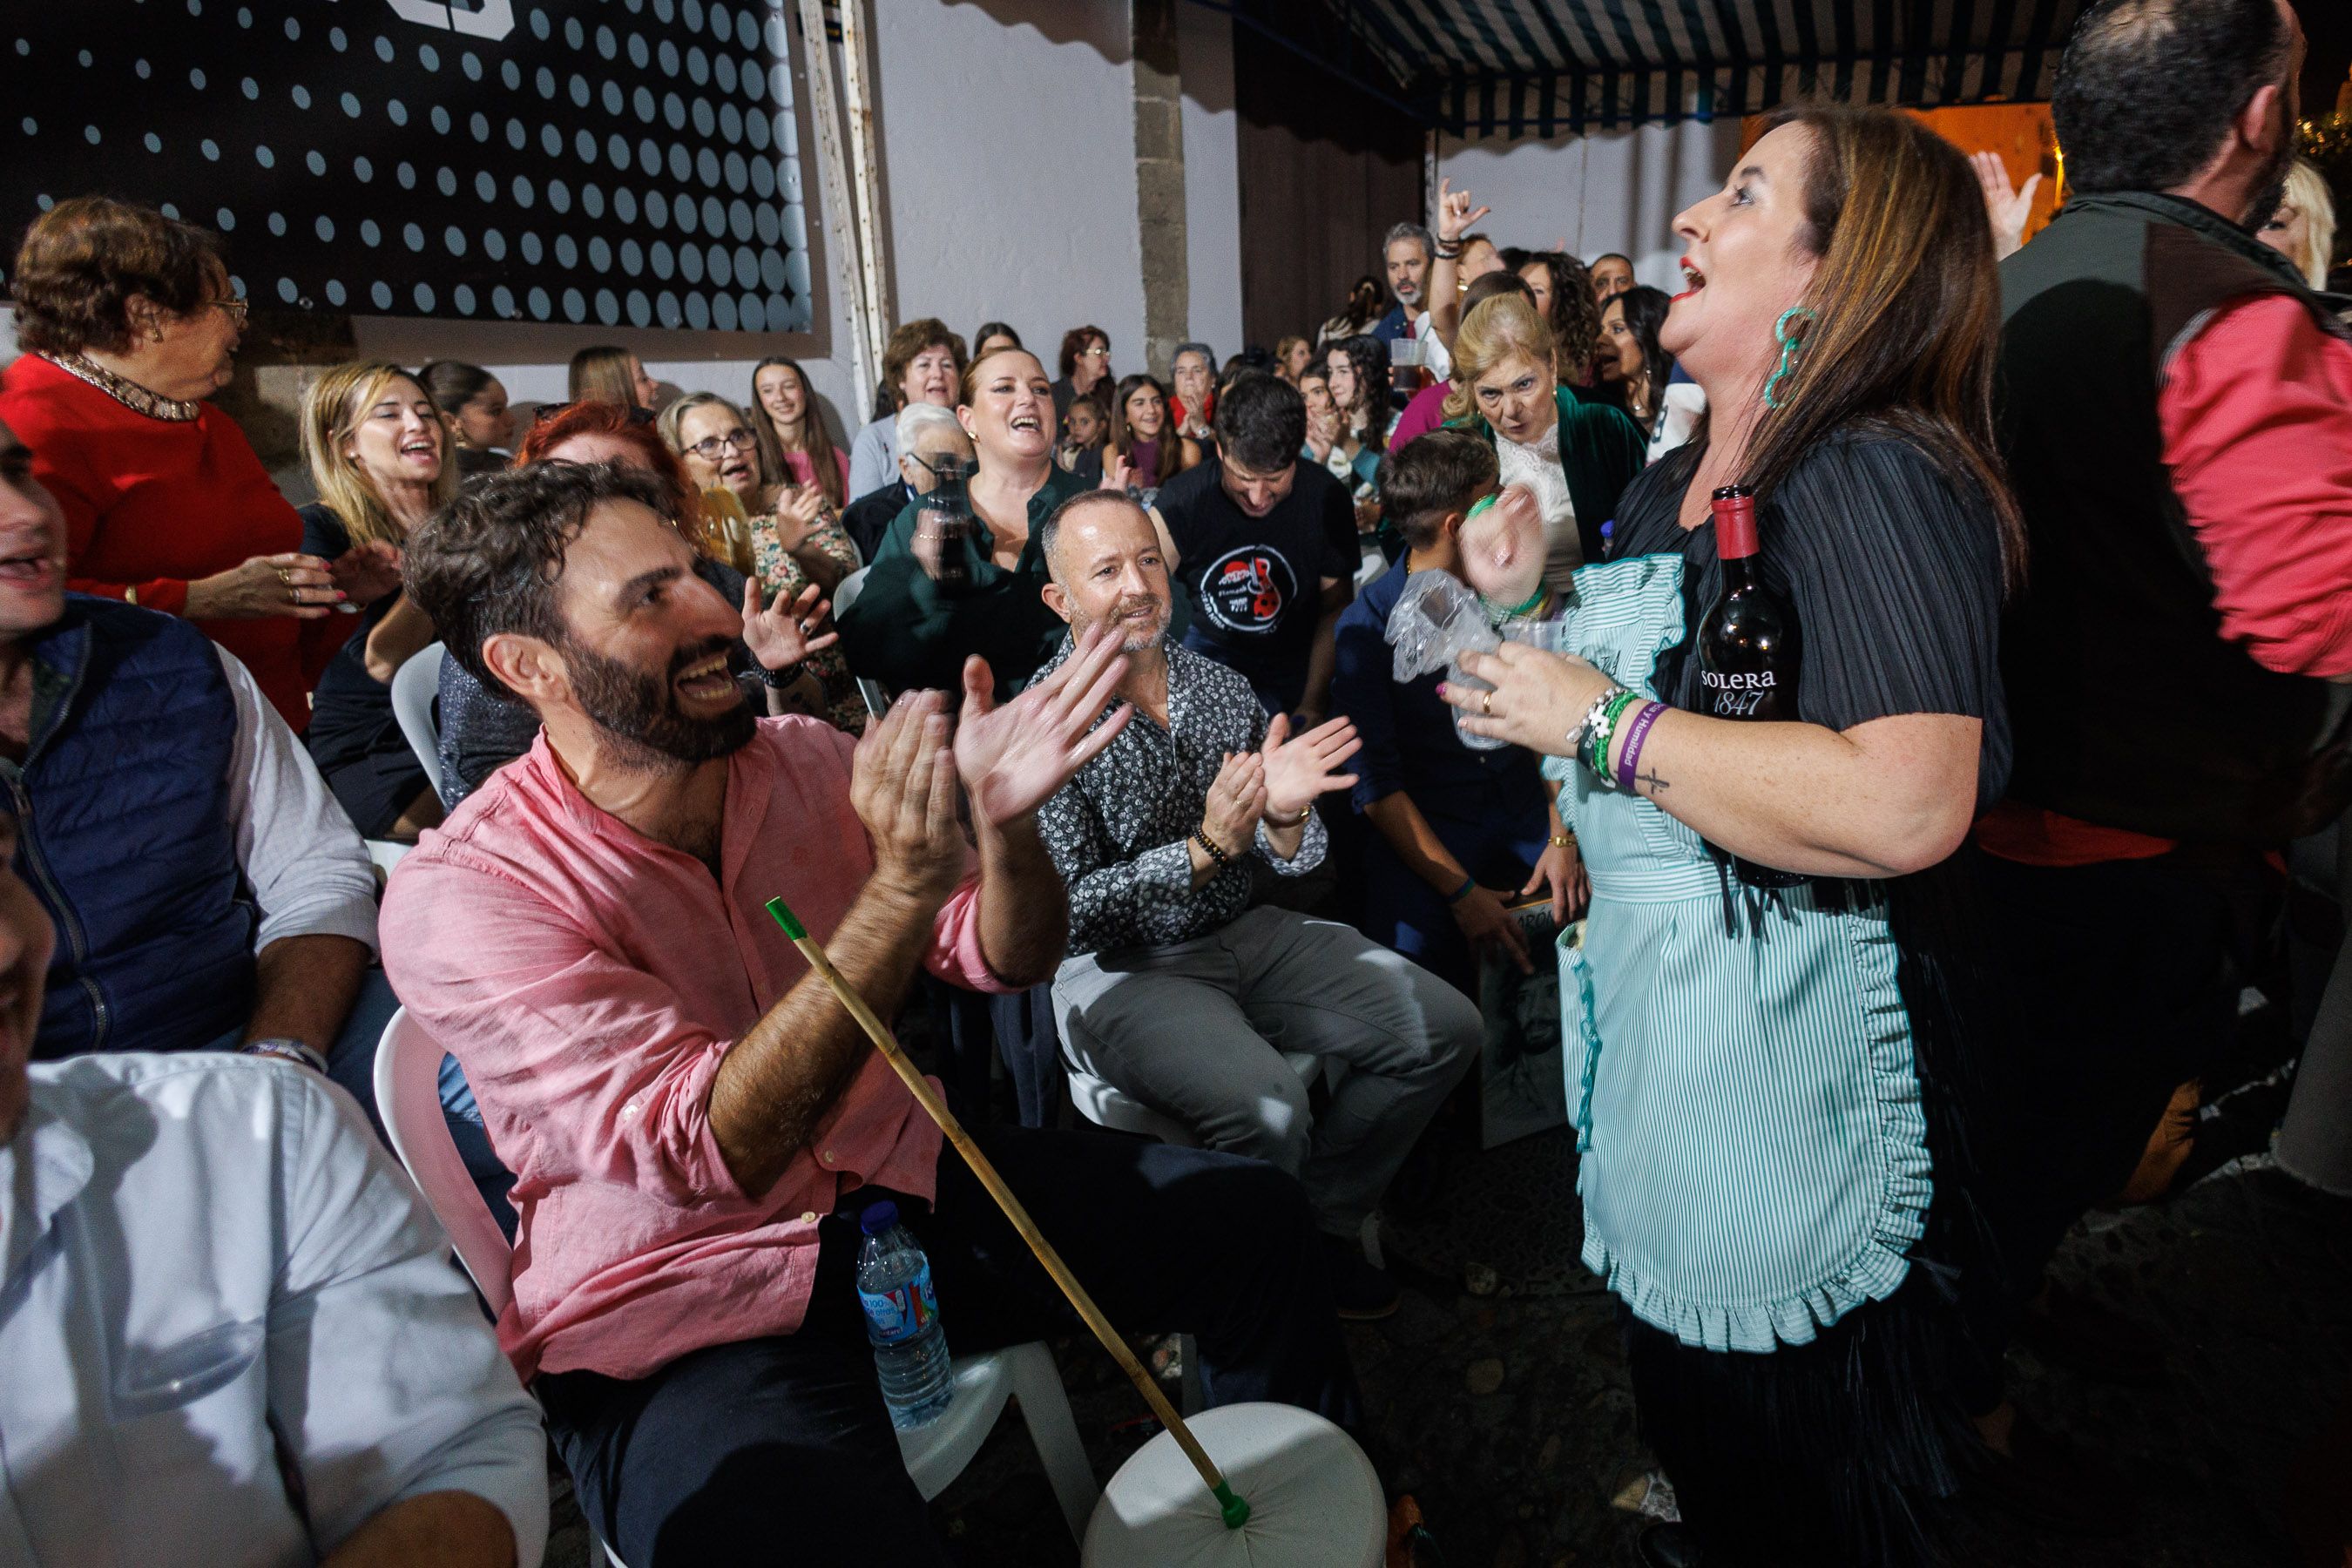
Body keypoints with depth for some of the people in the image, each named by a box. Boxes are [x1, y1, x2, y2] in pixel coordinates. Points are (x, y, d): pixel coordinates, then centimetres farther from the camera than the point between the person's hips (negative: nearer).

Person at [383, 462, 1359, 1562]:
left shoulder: (805, 760, -2)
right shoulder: (458, 896, -17)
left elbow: (1005, 959, 1)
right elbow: (711, 1152, -26)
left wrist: (1003, 823, -21)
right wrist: (901, 886, -34)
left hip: (900, 1184, 5)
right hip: (680, 1298, -4)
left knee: (1249, 1218, -3)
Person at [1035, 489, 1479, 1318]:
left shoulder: (1220, 686, 4)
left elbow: (1291, 860, 6)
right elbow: (1068, 910, -17)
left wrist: (1284, 815, -18)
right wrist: (1207, 849, -25)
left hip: (1247, 934, 7)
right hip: (1121, 968, -6)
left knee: (1444, 1027, -3)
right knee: (1267, 1105, -31)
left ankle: (1317, 1219, 15)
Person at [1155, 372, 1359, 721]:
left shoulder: (1327, 499, -16)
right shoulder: (1181, 500, -20)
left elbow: (1334, 612, -7)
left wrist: (1313, 707, -13)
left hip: (1298, 660, 0)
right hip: (1212, 649, 0)